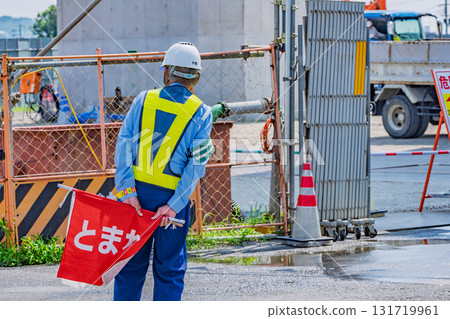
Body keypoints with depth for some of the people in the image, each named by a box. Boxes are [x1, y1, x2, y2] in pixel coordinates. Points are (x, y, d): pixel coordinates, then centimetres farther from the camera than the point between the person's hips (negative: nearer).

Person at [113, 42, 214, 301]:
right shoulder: (201, 114, -2)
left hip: (136, 193, 2)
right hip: (172, 197, -2)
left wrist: (127, 191, -10)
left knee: (132, 264, 12)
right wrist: (174, 205, -12)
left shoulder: (143, 100, 2)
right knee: (170, 269, 8)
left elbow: (124, 145, -6)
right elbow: (196, 165, -10)